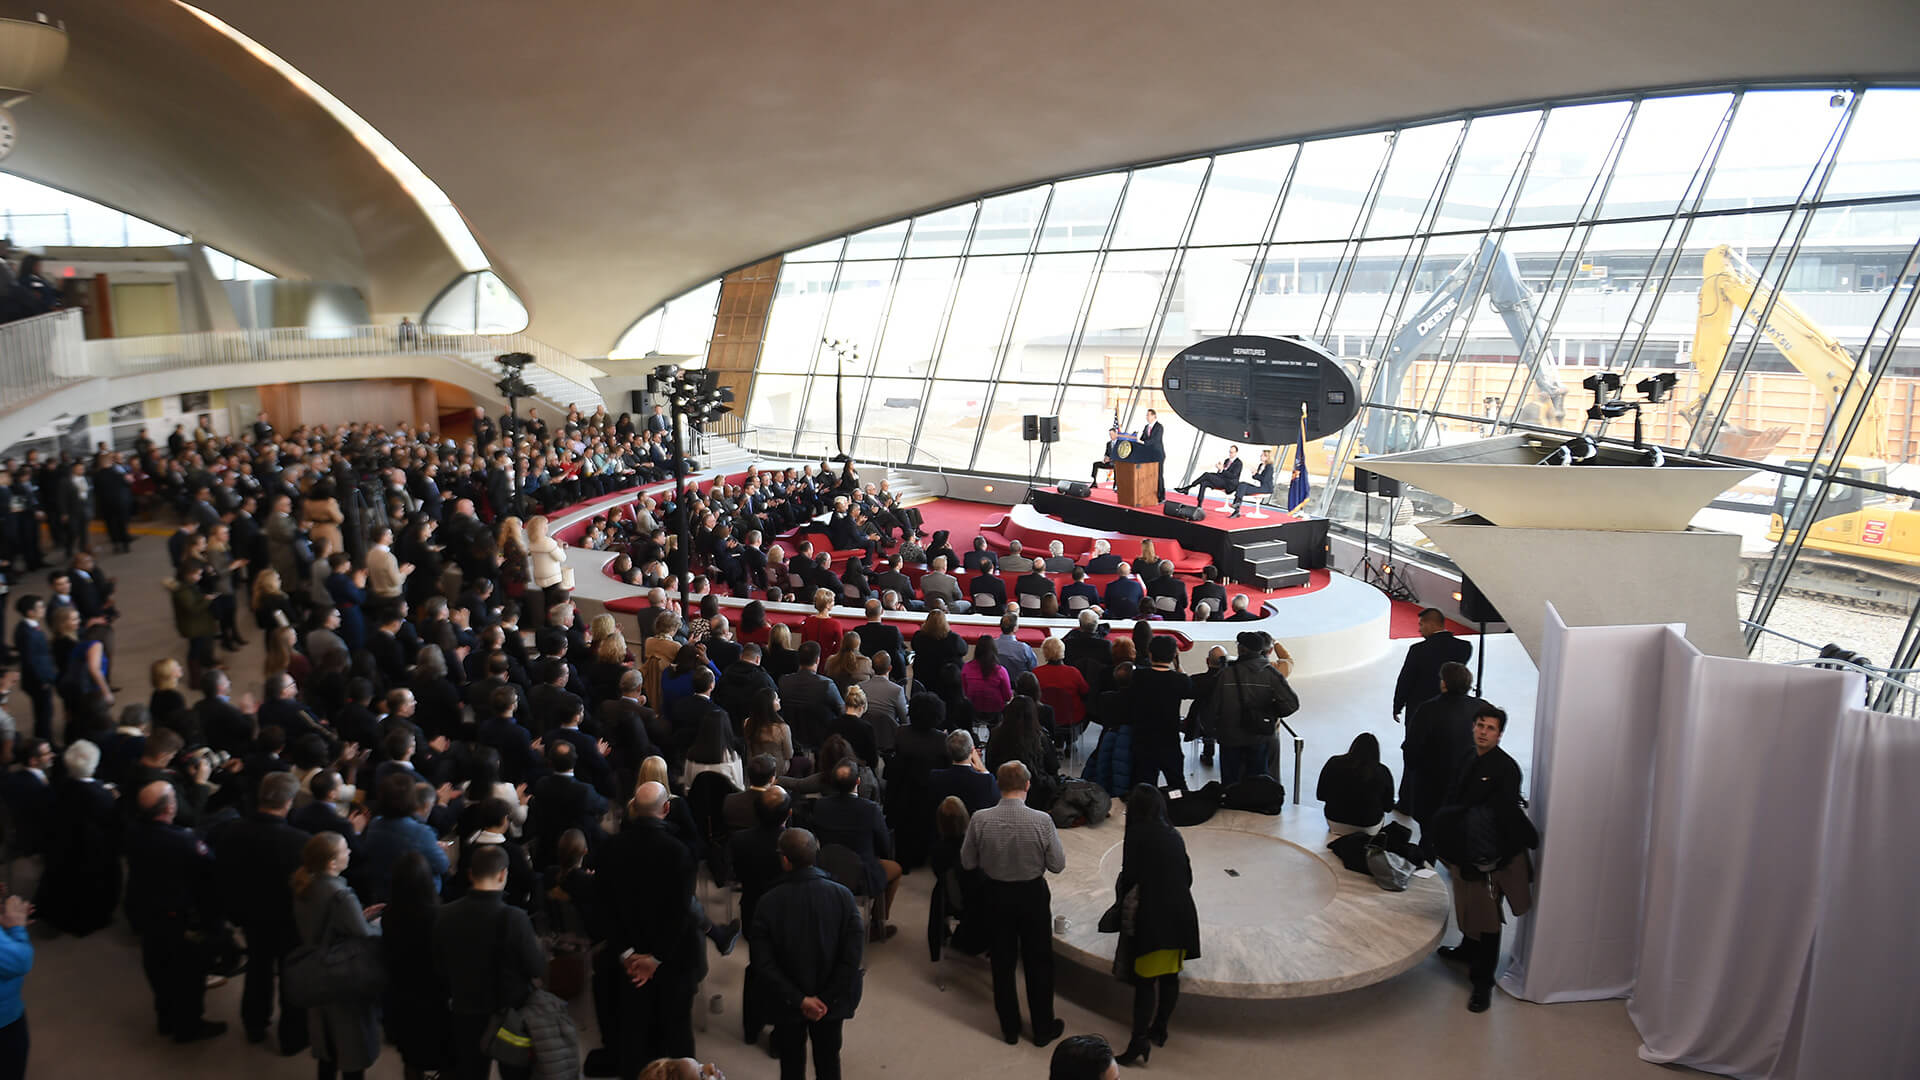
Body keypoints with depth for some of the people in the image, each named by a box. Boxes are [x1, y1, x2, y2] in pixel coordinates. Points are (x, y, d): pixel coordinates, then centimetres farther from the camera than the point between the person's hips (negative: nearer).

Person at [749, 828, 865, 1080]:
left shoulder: (768, 903, -19)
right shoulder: (842, 896, -17)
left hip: (788, 1003, -1)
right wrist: (828, 1000, -11)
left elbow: (764, 965, -19)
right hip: (832, 1002, 1)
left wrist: (799, 1000, -14)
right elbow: (852, 957, -18)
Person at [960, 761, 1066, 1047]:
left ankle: (1009, 1028, 30)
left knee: (1003, 962, 17)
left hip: (997, 895, 2)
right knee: (1039, 962, 15)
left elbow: (968, 862, -5)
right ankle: (1043, 1028, 28)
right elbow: (1058, 864, -12)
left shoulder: (980, 820, -17)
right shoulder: (1041, 821, -22)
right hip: (1033, 895, -2)